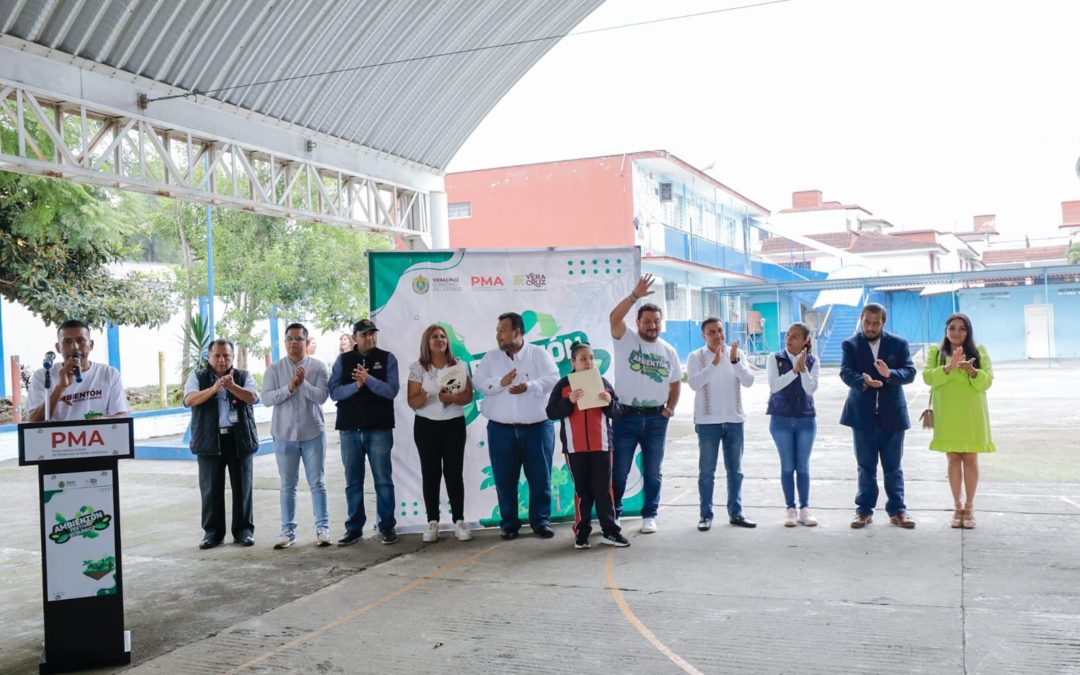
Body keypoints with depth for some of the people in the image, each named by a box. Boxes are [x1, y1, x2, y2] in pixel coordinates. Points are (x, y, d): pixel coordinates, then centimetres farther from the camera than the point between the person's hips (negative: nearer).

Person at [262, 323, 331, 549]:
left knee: (317, 484, 4)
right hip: (284, 436, 1)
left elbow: (322, 396, -11)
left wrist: (303, 383, -23)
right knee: (287, 486, 8)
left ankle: (323, 528, 9)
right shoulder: (275, 369, 2)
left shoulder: (318, 366, -1)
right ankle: (287, 530, 15)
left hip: (313, 434, -1)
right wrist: (289, 387, -18)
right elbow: (266, 398, -7)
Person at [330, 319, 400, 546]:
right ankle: (354, 527, 17)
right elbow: (334, 392, -1)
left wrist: (368, 379, -21)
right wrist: (356, 385, -16)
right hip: (349, 429, 2)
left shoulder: (387, 358, 2)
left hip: (379, 429, -2)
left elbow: (391, 390, -9)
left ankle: (387, 526, 11)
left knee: (383, 480, 2)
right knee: (353, 482, 8)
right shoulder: (343, 360, 7)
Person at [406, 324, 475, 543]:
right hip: (426, 426, 0)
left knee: (454, 472, 0)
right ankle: (432, 522, 8)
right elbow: (412, 402, -5)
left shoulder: (459, 365, 3)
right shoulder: (417, 367, -2)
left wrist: (452, 398, -20)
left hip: (454, 425, 1)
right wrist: (425, 396, -27)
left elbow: (468, 396, 0)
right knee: (430, 473, 2)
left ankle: (459, 521, 6)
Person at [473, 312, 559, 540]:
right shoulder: (491, 357, 8)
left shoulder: (539, 354, 2)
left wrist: (528, 387, -24)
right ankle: (509, 523, 16)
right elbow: (479, 382, -3)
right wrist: (500, 382, -20)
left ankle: (541, 521, 15)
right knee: (505, 479, 5)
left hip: (537, 427, -1)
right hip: (501, 429, 1)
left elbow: (552, 379, -9)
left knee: (540, 477, 3)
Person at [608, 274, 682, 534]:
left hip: (656, 418, 3)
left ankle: (649, 516, 21)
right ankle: (612, 515, 17)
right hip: (625, 416, -3)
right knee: (618, 471, 4)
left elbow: (675, 383, 15)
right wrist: (635, 295, -30)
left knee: (653, 472, 10)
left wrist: (670, 409, 4)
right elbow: (614, 317, -22)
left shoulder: (669, 351, 8)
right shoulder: (626, 340, -4)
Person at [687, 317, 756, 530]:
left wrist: (735, 360, -21)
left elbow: (749, 381, -7)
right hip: (707, 421, -3)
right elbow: (694, 383, -19)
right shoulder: (696, 357, -5)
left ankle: (736, 513, 18)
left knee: (735, 470, 9)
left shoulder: (736, 353, 2)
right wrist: (714, 362, -27)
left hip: (734, 420, 3)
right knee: (707, 471, 2)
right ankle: (706, 515, 8)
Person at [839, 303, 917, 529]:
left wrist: (890, 374, -27)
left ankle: (897, 510, 17)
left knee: (893, 467, 8)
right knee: (866, 467, 8)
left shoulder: (899, 344, 3)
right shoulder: (850, 345, 1)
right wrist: (865, 382, -32)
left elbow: (910, 372, -7)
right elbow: (846, 372, -13)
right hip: (863, 415, 0)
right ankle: (864, 510, 16)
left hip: (892, 414, 0)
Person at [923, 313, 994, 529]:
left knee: (970, 459, 2)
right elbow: (928, 377, -7)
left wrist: (971, 370, -22)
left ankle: (969, 508, 12)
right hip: (947, 415, 0)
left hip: (971, 415, 0)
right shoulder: (936, 351, 5)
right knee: (953, 459, 4)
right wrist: (949, 367, -23)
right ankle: (957, 508, 13)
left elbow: (986, 381, -2)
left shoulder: (979, 351, 5)